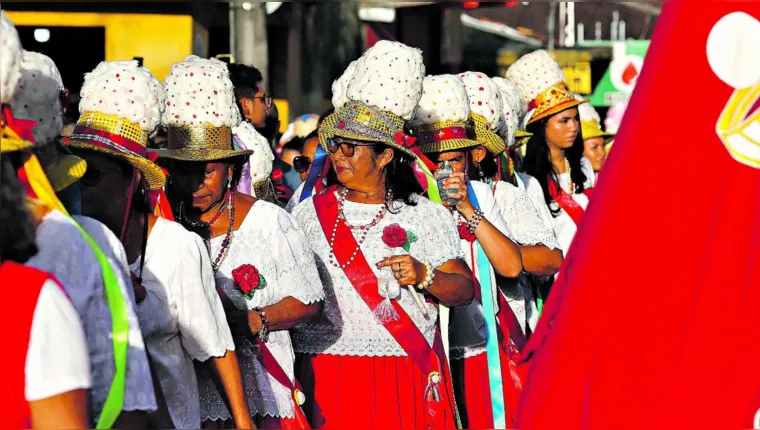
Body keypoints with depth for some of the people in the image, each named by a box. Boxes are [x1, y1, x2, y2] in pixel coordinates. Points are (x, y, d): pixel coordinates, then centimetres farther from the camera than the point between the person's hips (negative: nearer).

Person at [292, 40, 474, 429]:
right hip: (329, 378, 1)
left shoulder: (426, 216, 5)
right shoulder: (308, 214, 8)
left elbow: (465, 291, 0)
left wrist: (424, 275, -17)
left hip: (407, 379, -1)